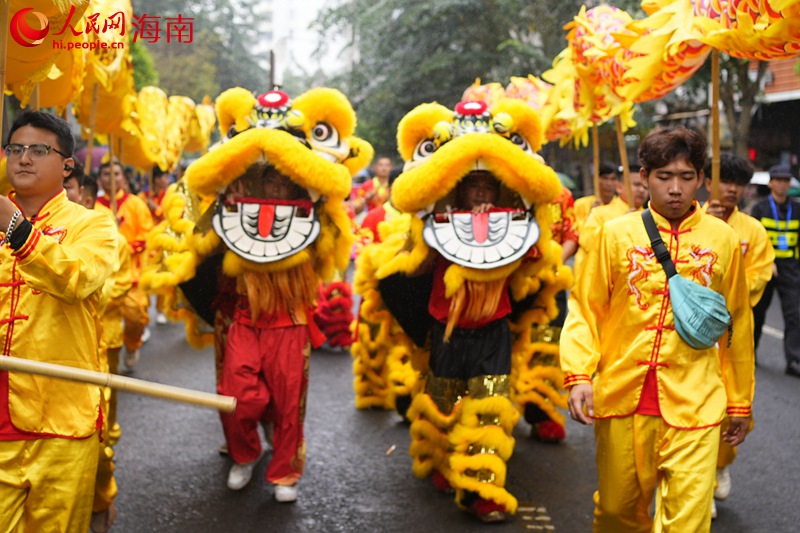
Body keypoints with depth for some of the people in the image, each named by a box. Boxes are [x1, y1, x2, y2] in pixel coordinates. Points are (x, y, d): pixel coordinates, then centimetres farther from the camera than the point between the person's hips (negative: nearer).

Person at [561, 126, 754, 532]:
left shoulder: (723, 240, 4)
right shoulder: (617, 234, 2)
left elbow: (738, 327, 10)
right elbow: (584, 309, 3)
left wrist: (740, 403, 15)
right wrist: (579, 376, -11)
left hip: (694, 405, 0)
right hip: (621, 398, 1)